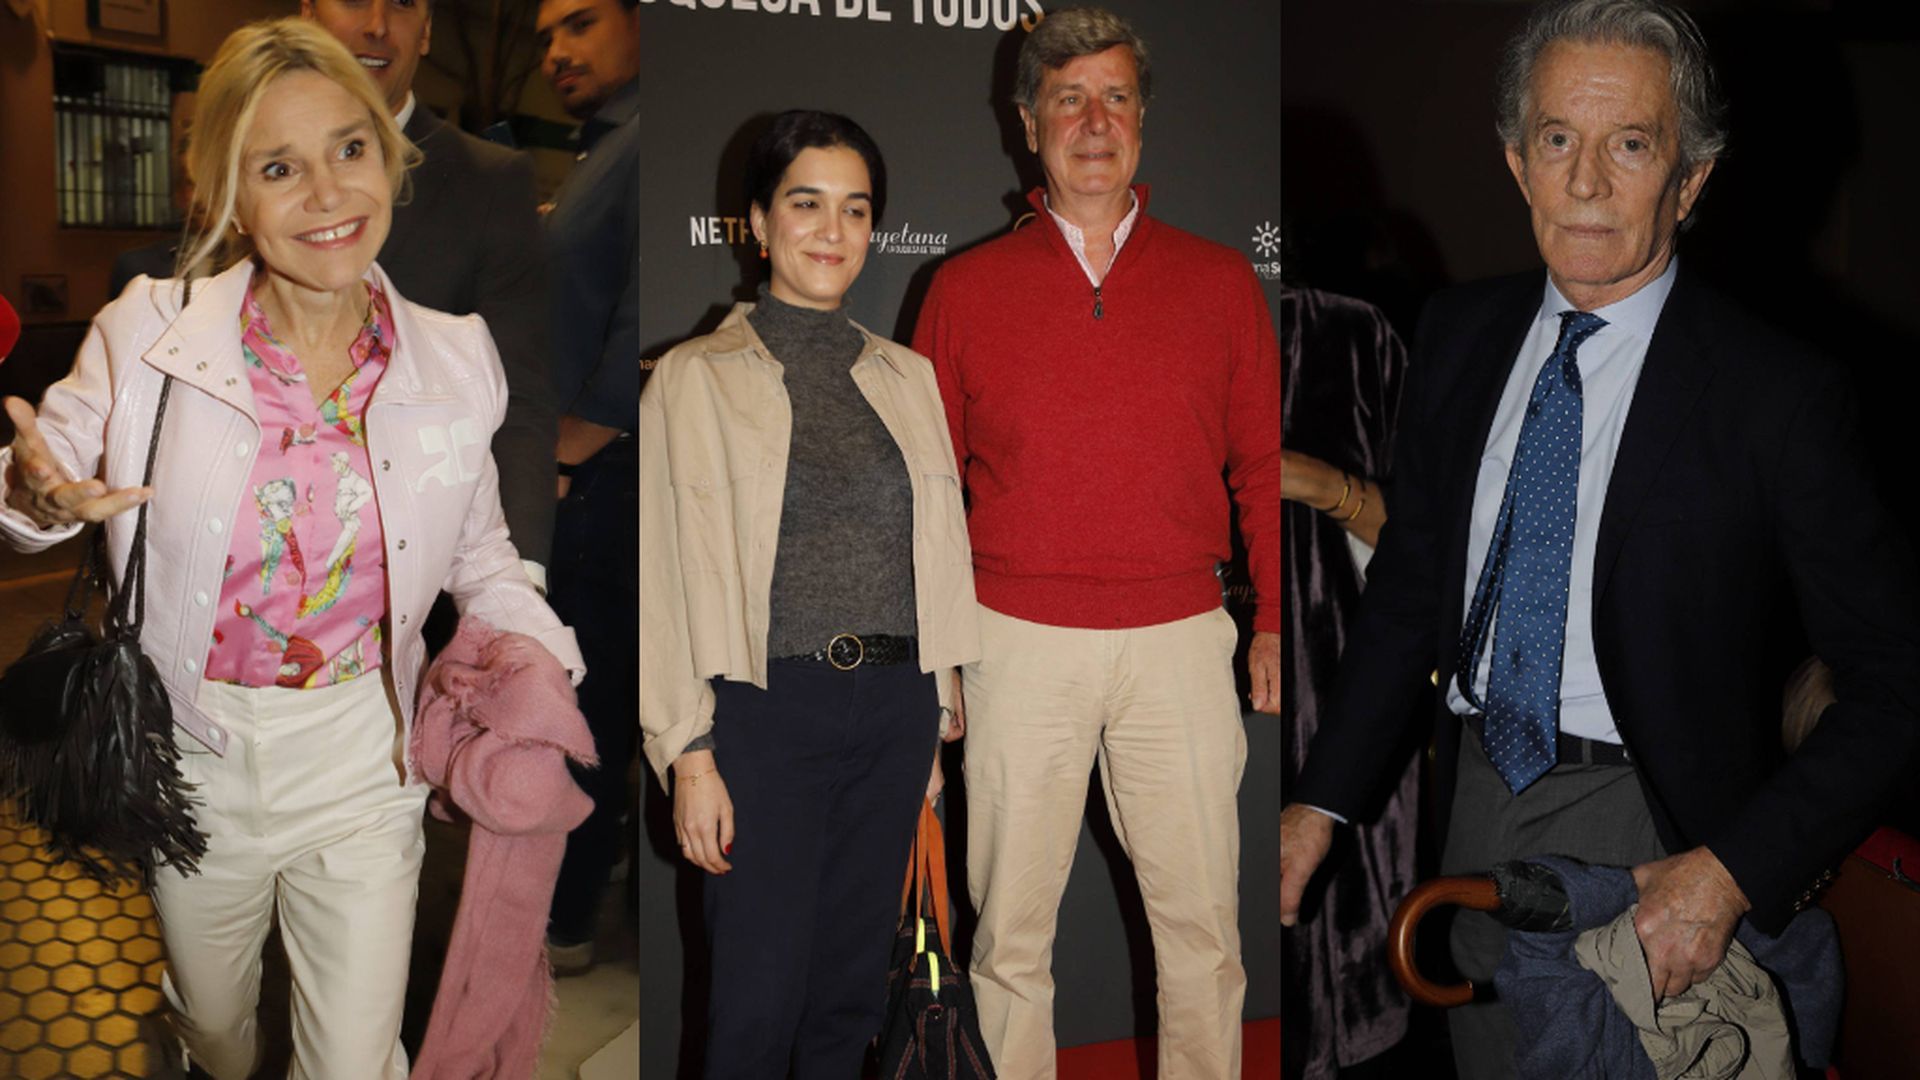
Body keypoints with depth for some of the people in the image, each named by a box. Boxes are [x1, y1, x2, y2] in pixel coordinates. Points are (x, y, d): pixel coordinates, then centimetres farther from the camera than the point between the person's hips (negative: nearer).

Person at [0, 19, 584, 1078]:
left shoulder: (456, 362, -9)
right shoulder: (149, 333, -14)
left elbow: (480, 559, 4)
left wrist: (559, 677, -9)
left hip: (362, 763, 0)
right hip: (196, 758, 1)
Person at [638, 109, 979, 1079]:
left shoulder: (907, 377, 11)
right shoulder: (696, 377, -1)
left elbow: (934, 554, 13)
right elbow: (672, 572, -5)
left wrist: (933, 724, 11)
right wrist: (689, 753, -10)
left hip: (894, 707, 4)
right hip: (769, 707, -4)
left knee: (853, 990, 12)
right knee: (759, 995, 0)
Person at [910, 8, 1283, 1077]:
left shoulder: (1222, 281, 6)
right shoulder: (966, 288, 5)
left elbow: (1264, 466, 8)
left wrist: (1275, 622, 3)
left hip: (1180, 638, 1)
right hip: (1021, 639, 0)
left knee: (1202, 918, 9)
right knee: (1011, 927, 9)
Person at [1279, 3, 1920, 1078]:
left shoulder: (1779, 394, -16)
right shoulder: (1462, 334, 0)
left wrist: (1731, 871, -20)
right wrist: (1320, 803, 0)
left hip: (1646, 833, -4)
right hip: (1480, 799, 5)